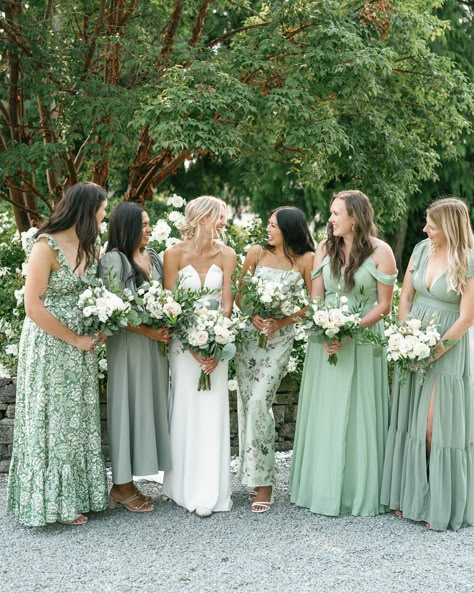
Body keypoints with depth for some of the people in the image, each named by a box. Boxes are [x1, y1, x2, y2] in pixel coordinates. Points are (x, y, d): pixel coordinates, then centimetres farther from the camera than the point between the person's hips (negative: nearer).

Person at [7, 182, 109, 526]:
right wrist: (74, 339, -14)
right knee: (52, 421, 2)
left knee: (78, 419, 12)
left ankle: (75, 495, 24)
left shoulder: (89, 246, 7)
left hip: (81, 345, 7)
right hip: (50, 346, -7)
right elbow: (34, 306, -20)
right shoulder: (46, 246, -16)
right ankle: (51, 501, 14)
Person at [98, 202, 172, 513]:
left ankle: (128, 479, 17)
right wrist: (148, 332, -17)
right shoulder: (114, 260, -10)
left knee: (149, 405, 8)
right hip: (128, 344, -7)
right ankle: (122, 485, 10)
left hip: (155, 343, 7)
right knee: (127, 406, 0)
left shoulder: (153, 257, 11)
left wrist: (166, 329, -1)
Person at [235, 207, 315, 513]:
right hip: (249, 333, 3)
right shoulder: (257, 253, 6)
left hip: (280, 337, -3)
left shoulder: (306, 260, -1)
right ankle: (256, 475, 15)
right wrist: (253, 315, -9)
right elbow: (239, 292, 8)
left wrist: (282, 321, -12)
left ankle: (262, 480, -4)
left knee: (258, 403, -13)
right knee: (249, 403, 3)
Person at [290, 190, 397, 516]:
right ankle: (323, 488, 17)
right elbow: (315, 298, 5)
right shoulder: (325, 248, 6)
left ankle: (360, 493, 14)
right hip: (326, 339, 3)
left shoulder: (380, 251, -6)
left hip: (363, 340, -3)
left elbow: (384, 305, -6)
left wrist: (349, 332, -16)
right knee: (324, 414, 6)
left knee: (359, 415, 2)